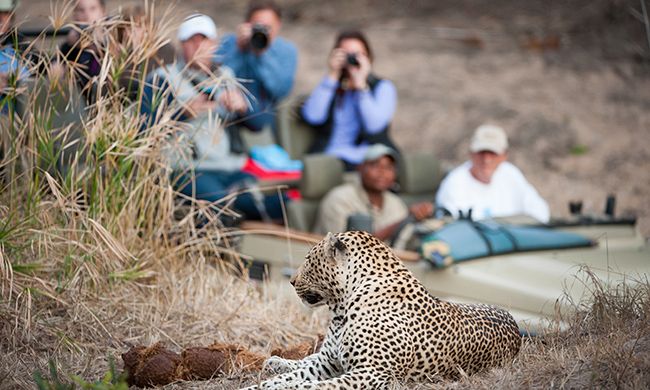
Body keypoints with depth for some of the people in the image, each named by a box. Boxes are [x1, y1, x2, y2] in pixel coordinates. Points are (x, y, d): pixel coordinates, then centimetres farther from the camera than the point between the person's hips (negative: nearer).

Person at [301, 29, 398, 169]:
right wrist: (332, 77, -3)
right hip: (332, 157, 1)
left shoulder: (383, 87, 11)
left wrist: (360, 83, -8)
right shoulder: (329, 86, 17)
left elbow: (374, 125, -8)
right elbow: (313, 117, -4)